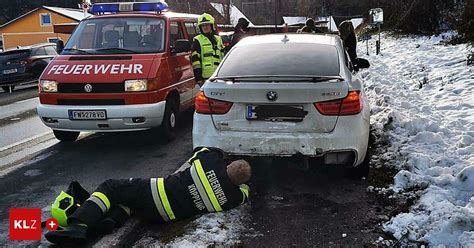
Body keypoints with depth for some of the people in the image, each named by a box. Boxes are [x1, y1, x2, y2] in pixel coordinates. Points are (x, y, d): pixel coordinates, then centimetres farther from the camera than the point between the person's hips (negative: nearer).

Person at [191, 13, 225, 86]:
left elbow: (222, 57, 23)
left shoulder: (218, 39, 18)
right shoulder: (197, 41, 0)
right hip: (205, 77, -6)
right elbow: (195, 60, -7)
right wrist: (198, 78, -14)